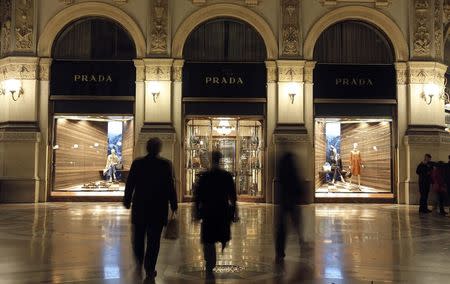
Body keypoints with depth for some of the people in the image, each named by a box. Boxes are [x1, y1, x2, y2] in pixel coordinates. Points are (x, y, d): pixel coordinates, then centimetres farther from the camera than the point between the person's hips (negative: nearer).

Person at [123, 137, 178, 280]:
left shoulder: (137, 163, -3)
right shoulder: (166, 164, -8)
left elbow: (130, 184, 1)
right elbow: (170, 186, -7)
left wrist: (127, 201, 14)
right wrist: (173, 205, 3)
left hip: (140, 207, 1)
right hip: (158, 208, -1)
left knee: (138, 236, 18)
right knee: (153, 240, 6)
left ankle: (139, 263, 10)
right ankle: (150, 270, 8)